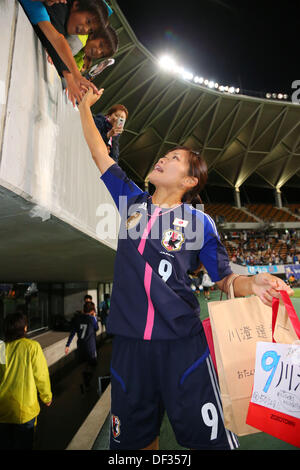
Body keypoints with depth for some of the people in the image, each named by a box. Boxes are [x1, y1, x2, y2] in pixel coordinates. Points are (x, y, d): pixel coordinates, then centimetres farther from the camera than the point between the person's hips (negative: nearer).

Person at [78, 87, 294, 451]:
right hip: (129, 342, 4)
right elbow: (100, 154, 18)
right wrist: (85, 106, 24)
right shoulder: (132, 202, 8)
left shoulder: (200, 222, -1)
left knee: (209, 439, 5)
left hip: (182, 343, -3)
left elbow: (224, 279, 2)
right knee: (133, 439, 18)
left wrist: (253, 284, -19)